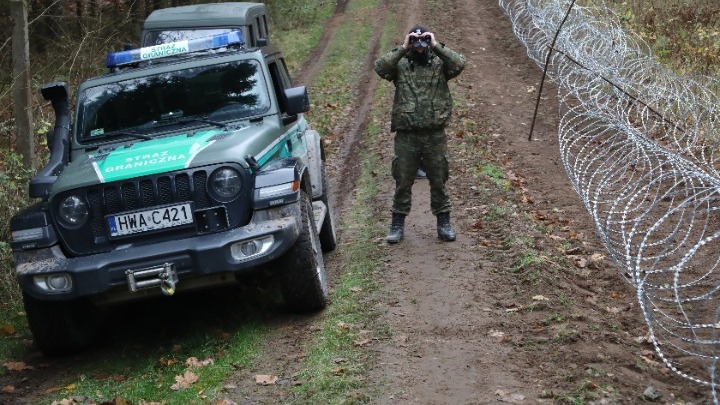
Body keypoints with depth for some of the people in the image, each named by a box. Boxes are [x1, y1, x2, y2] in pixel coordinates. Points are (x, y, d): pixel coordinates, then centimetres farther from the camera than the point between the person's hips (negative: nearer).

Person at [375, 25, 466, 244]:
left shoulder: (439, 64, 2)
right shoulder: (400, 65, 2)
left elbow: (460, 63, -16)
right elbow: (380, 67, -16)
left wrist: (437, 46, -17)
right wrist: (402, 49, -18)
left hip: (435, 135, 0)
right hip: (406, 135, 0)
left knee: (439, 181, 9)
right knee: (403, 182, 8)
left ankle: (444, 223, 21)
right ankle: (398, 224, 19)